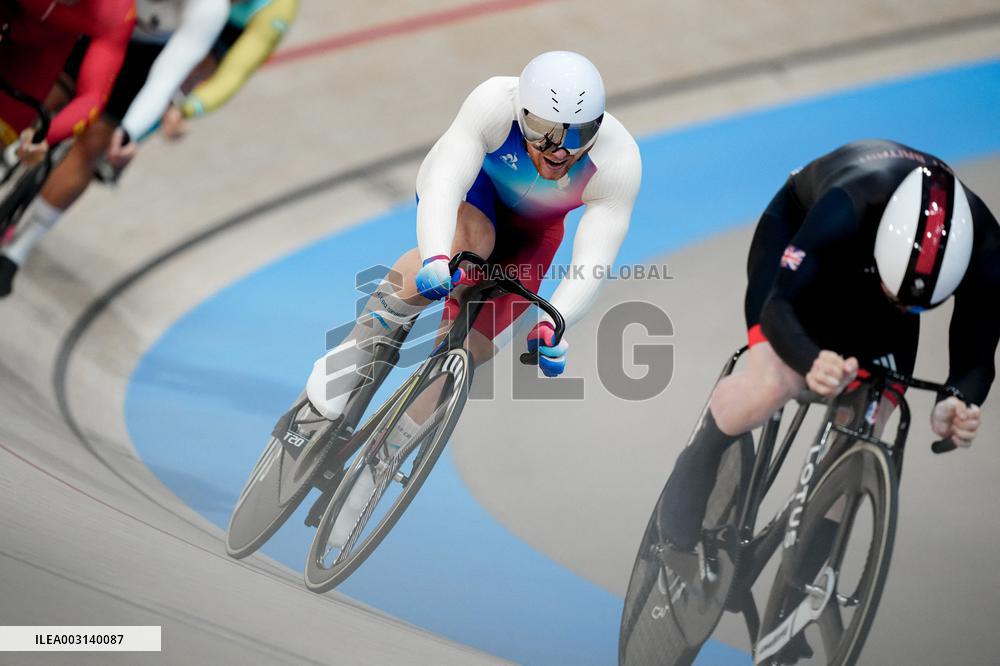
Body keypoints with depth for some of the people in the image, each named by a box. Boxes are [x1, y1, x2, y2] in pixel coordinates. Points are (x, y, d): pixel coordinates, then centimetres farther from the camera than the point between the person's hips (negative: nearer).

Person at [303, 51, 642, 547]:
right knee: (470, 239, -39)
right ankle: (358, 352, -25)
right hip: (471, 189, -2)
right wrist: (435, 256, -65)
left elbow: (591, 265, -38)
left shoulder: (619, 162, -35)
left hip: (531, 233, 2)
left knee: (468, 351, -12)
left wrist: (551, 326, -55)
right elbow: (444, 182, -46)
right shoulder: (495, 103, -39)